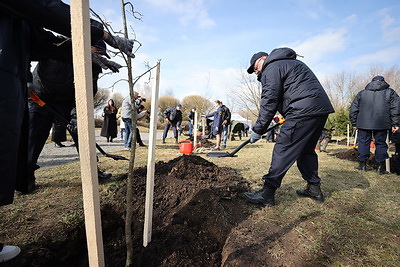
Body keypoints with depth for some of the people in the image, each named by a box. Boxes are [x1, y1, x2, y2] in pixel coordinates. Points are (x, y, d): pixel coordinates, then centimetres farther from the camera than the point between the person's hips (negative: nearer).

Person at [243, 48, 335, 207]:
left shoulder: (271, 68, -1)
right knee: (306, 150, 18)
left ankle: (267, 193, -7)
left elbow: (269, 102, -11)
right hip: (321, 109, 10)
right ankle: (314, 189, 26)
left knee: (283, 150, -10)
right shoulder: (291, 63, 30)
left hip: (304, 111, -10)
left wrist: (258, 129, -8)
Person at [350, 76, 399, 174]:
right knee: (380, 143, 6)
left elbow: (353, 109, 9)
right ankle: (381, 167, 8)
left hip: (364, 123, 0)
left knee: (363, 142, 6)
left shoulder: (361, 93, 12)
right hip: (381, 124, 0)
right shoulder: (390, 92, 9)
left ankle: (362, 164, 9)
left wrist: (354, 123, 13)